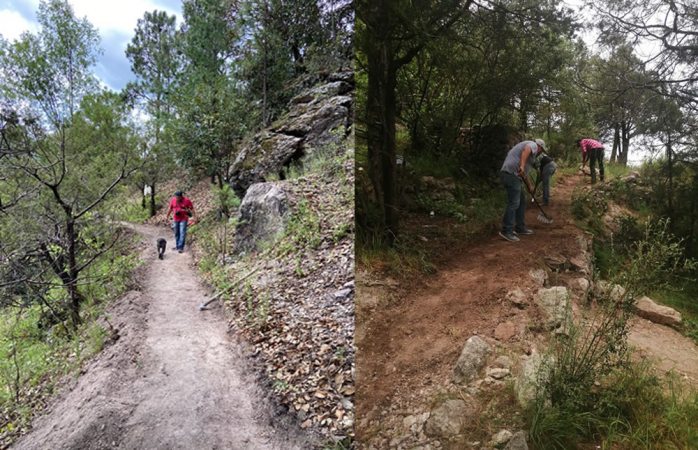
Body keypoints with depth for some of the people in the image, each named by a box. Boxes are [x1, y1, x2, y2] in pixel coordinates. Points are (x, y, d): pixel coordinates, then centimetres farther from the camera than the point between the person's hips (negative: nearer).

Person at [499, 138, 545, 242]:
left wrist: (529, 187, 40)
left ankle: (520, 227, 22)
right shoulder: (533, 145, 4)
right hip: (512, 174, -10)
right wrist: (522, 165, -37)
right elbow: (526, 150, -24)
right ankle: (506, 231, -12)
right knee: (513, 203, -12)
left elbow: (524, 172, 37)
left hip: (508, 174, 10)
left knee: (522, 202, 17)